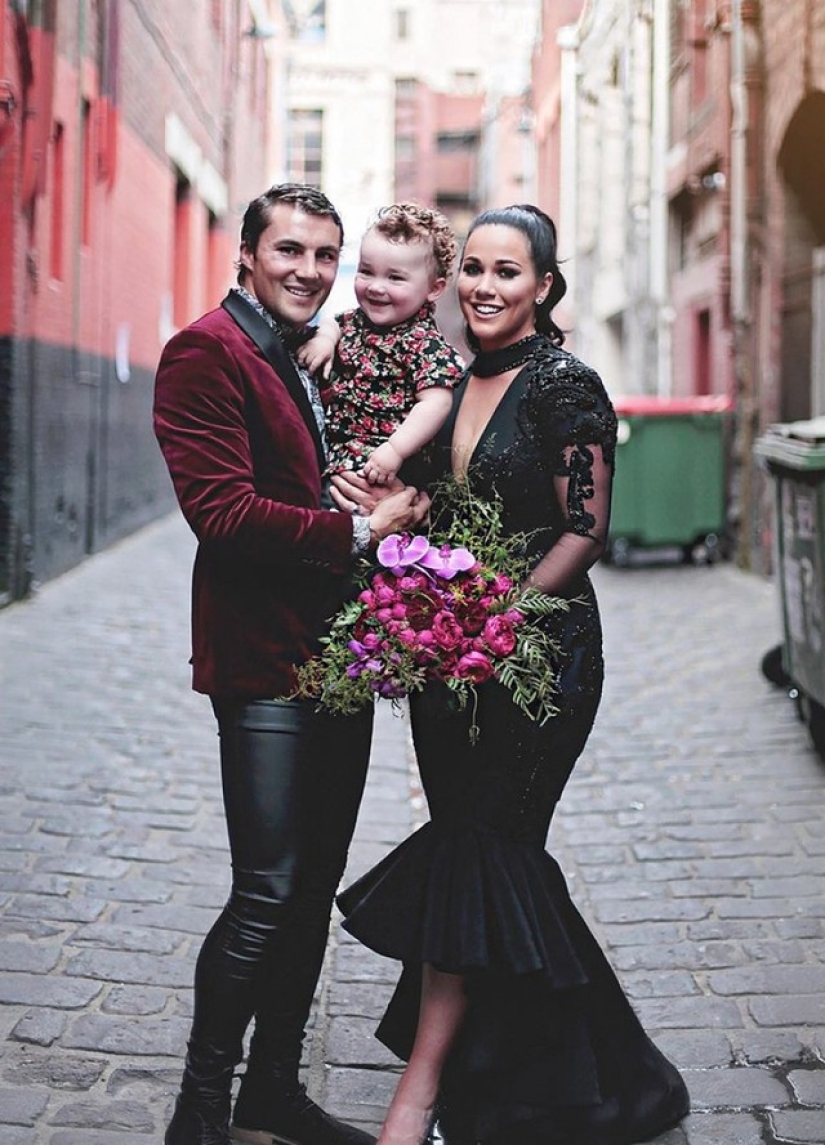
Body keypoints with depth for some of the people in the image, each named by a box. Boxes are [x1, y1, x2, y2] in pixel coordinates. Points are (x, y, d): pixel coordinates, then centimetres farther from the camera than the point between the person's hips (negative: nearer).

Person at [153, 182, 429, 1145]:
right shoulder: (206, 352, -10)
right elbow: (222, 511, -20)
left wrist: (394, 507, 1)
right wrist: (359, 530, -19)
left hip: (339, 656, 9)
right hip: (265, 660, -9)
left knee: (315, 885, 14)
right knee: (268, 893, -7)